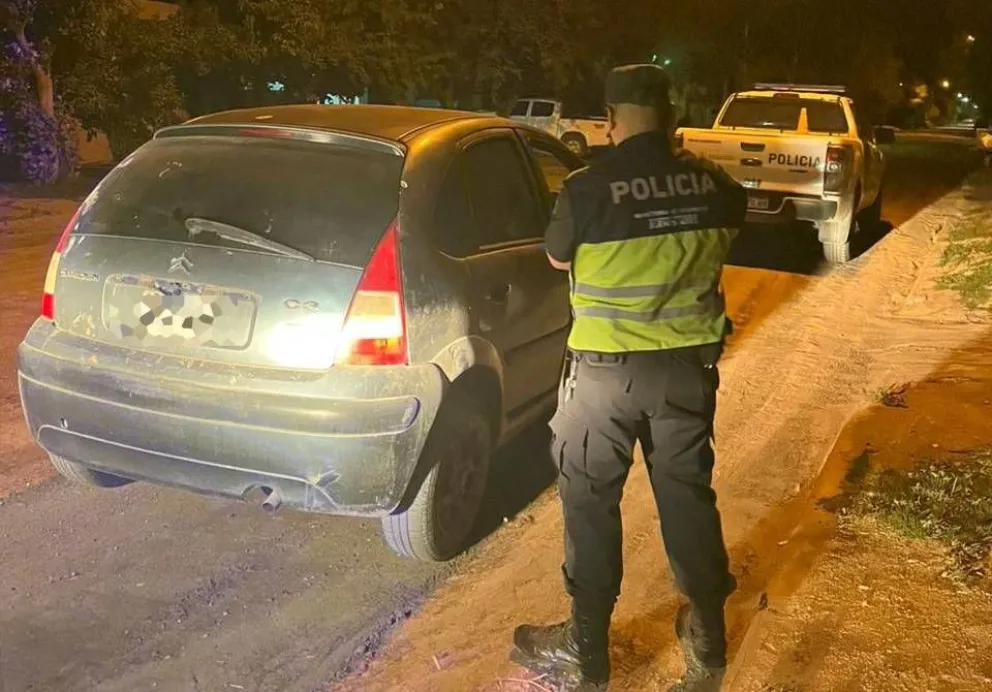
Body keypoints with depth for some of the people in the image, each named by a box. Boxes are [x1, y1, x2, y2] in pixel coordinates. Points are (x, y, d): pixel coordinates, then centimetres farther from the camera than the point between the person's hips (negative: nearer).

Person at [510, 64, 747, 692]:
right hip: (689, 363, 4)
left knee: (590, 504, 10)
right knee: (689, 494, 17)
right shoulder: (714, 185, -5)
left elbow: (558, 259, 2)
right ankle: (708, 640, 32)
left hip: (607, 369, -4)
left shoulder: (587, 190, -17)